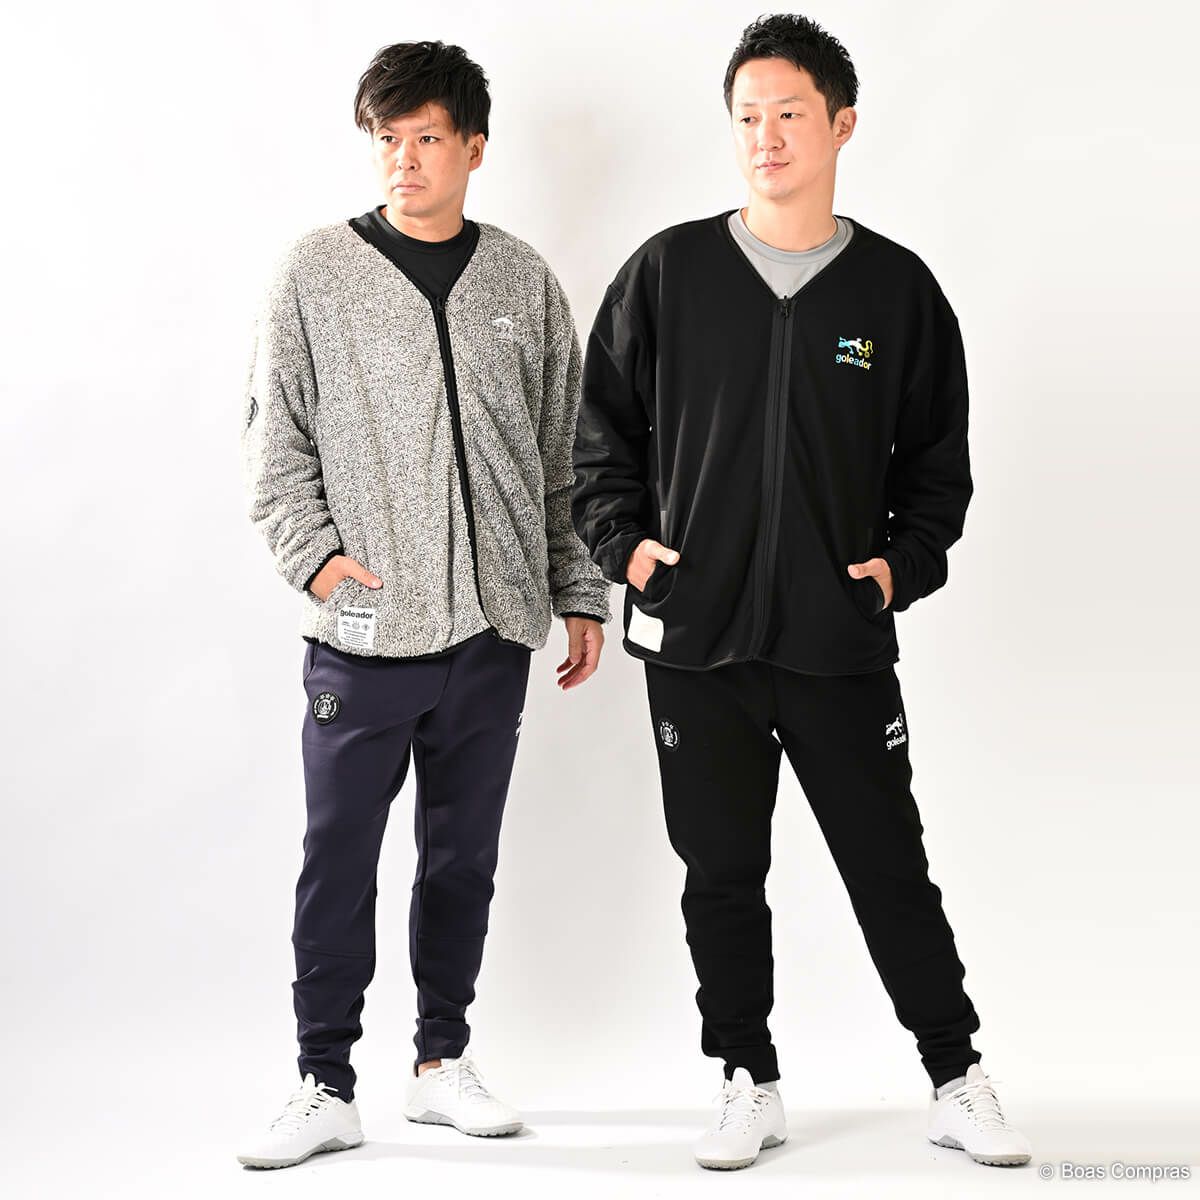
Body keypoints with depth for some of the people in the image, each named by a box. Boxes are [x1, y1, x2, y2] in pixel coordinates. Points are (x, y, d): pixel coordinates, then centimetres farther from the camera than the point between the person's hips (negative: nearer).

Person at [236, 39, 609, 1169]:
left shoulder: (522, 281, 9)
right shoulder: (316, 270, 2)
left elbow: (563, 454, 13)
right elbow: (273, 437, 2)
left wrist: (582, 592, 12)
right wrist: (314, 551, -11)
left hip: (493, 626, 3)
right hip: (363, 626, -2)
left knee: (464, 853, 11)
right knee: (338, 856, -1)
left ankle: (443, 1057, 24)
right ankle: (324, 1085, 10)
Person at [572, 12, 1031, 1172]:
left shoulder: (897, 286, 3)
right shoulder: (668, 271, 2)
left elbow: (939, 454, 11)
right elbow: (601, 424, 10)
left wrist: (904, 564, -2)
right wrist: (627, 541, -2)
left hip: (843, 642, 0)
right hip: (695, 640, 1)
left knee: (891, 871, 5)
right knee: (721, 876, 8)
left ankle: (958, 1083, 19)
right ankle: (749, 1085, 23)